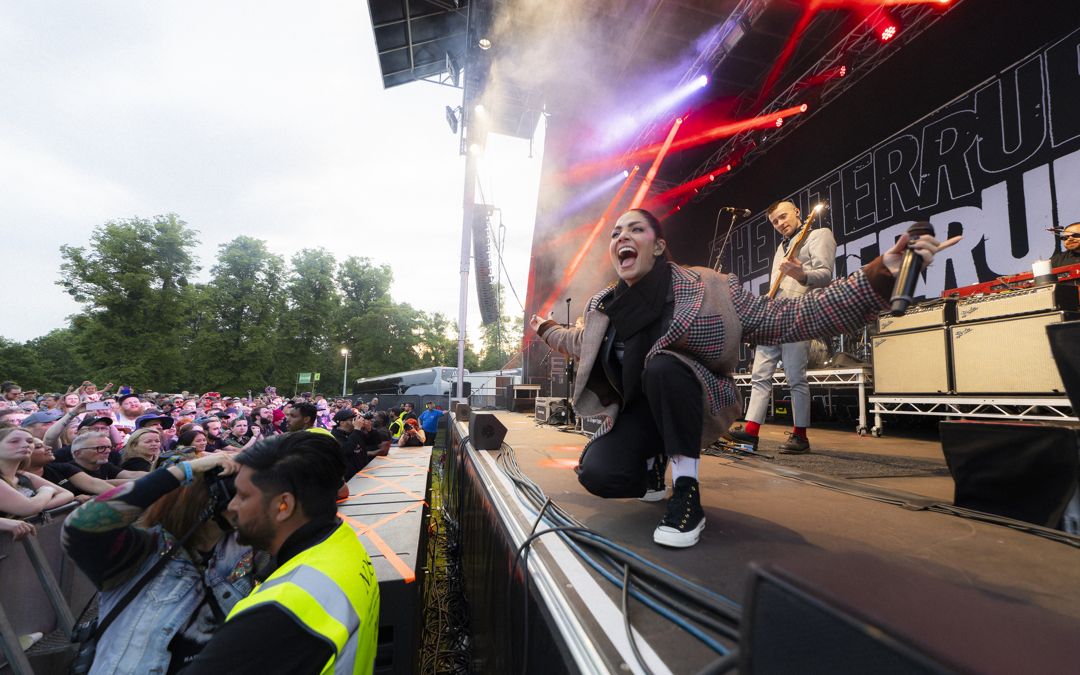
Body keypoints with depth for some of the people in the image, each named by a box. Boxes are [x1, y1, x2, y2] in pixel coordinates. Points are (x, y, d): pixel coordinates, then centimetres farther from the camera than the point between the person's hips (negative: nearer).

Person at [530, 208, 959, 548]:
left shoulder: (705, 290, -18)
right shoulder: (601, 307, -5)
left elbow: (788, 319, -23)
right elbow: (584, 343, 19)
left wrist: (880, 277, -32)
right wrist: (547, 330, 24)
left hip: (694, 405, -3)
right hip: (637, 412, 4)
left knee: (663, 365, -37)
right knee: (596, 474, -23)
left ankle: (687, 493, -21)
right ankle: (651, 468, 15)